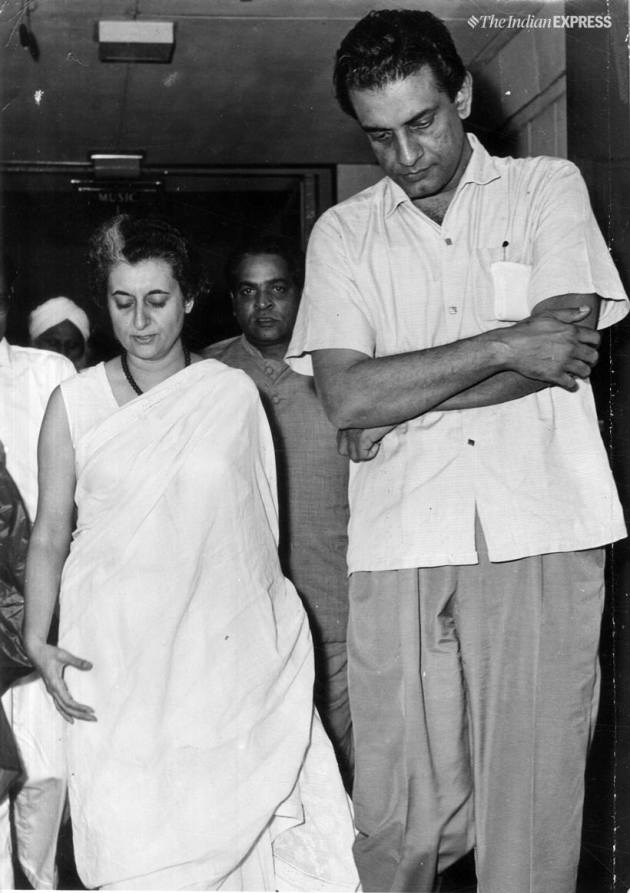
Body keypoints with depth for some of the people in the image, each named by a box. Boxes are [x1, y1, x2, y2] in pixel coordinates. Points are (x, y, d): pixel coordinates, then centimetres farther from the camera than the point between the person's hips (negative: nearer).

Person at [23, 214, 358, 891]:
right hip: (112, 653, 0)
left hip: (220, 650, 1)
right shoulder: (74, 403, 3)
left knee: (229, 825, -1)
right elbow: (50, 532, 6)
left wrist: (269, 639, 10)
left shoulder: (233, 393, 5)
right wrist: (37, 639, -6)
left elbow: (257, 523, 10)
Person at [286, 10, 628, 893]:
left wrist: (399, 405, -3)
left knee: (535, 799, 2)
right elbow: (345, 397, -3)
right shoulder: (342, 233, 12)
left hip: (544, 534, 0)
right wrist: (507, 345, -9)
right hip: (401, 546, 1)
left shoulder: (550, 186, 10)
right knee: (402, 812, 1)